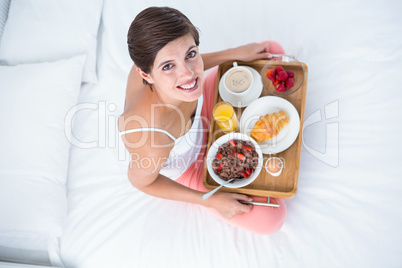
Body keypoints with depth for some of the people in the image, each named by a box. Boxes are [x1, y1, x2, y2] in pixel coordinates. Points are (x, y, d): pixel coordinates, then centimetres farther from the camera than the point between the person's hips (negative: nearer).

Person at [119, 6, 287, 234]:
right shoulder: (153, 141, -46)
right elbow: (141, 181, -22)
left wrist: (236, 53, -9)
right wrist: (209, 200, -18)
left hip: (202, 112, 5)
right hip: (188, 166, -4)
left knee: (272, 51, 1)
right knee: (270, 219, -12)